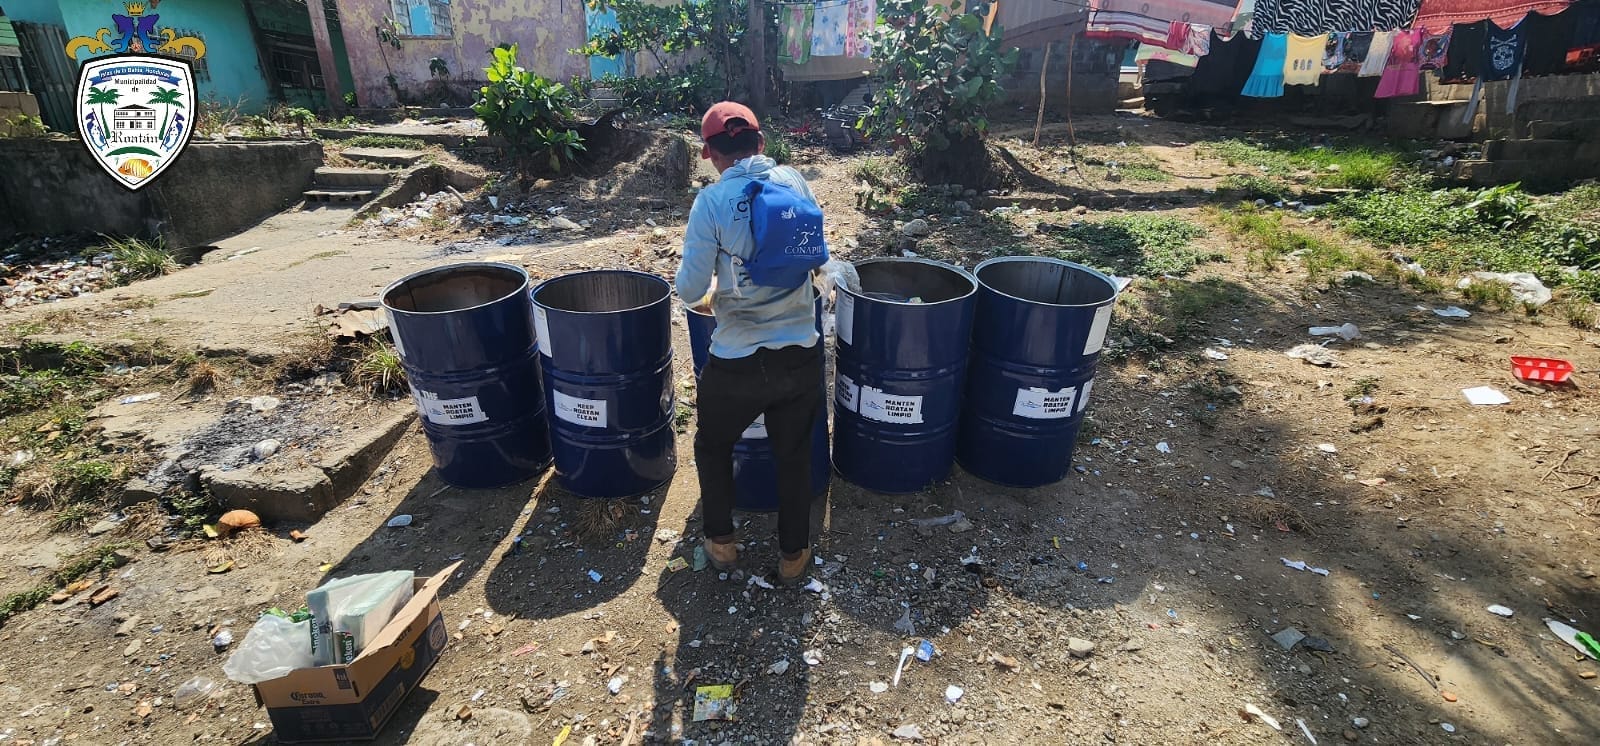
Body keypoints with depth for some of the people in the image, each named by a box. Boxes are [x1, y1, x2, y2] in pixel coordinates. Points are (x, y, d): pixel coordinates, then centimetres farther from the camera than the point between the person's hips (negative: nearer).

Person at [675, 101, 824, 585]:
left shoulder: (712, 201, -12)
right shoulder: (795, 182, 0)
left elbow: (690, 290, -12)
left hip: (738, 362, -3)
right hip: (802, 354, 3)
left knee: (712, 446, 23)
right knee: (794, 455, 19)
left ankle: (721, 543, 34)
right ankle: (793, 555, 32)